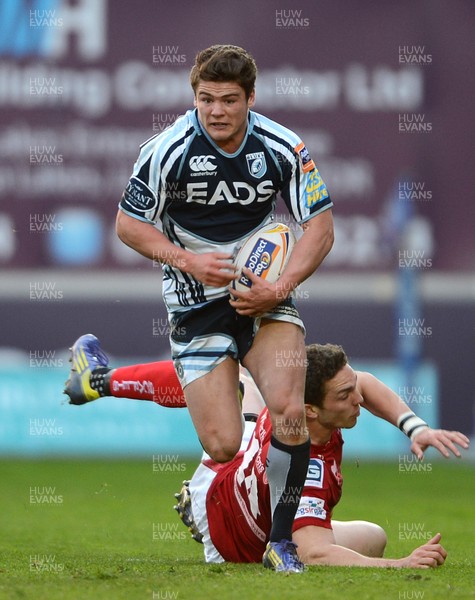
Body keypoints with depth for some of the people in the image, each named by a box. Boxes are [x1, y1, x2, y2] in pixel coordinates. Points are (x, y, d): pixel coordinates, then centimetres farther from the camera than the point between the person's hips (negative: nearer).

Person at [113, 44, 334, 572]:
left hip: (265, 293, 2)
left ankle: (281, 541, -7)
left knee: (288, 412, -22)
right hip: (196, 304, -1)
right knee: (222, 447, -10)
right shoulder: (167, 150, -12)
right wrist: (187, 261, -16)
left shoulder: (282, 148, -8)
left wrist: (280, 288, -15)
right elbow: (128, 224, -2)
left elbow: (320, 227, -1)